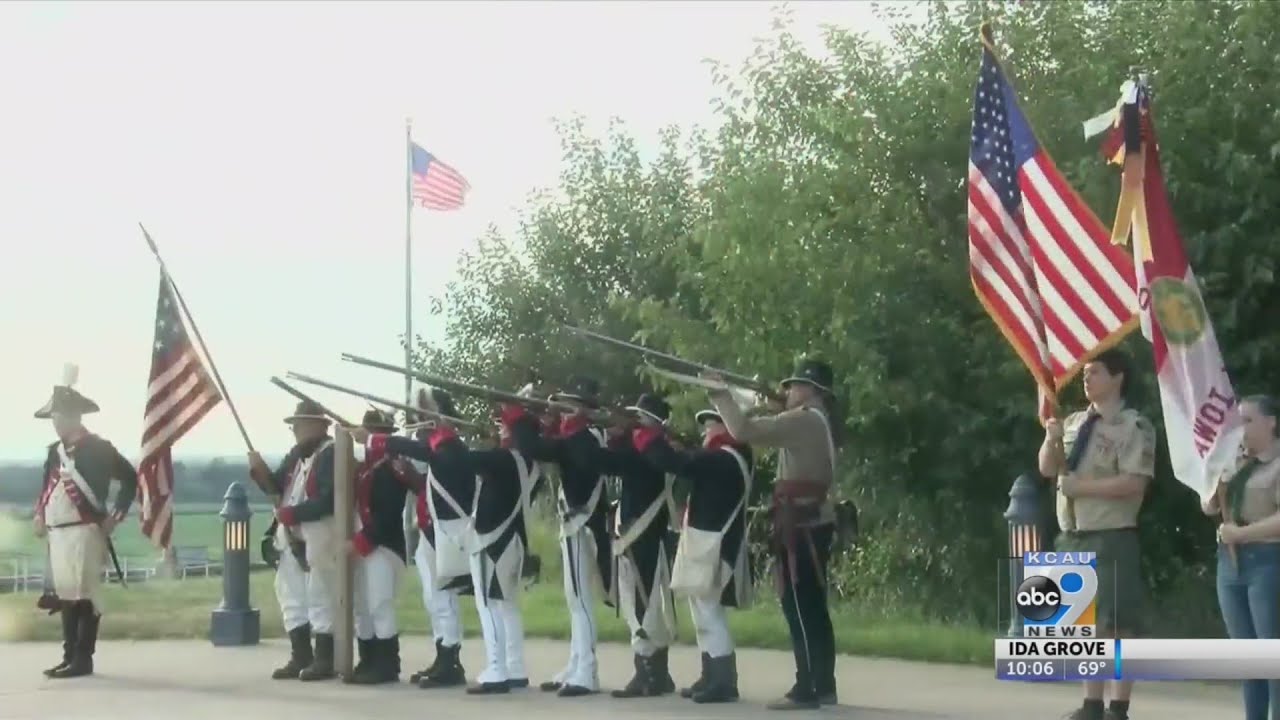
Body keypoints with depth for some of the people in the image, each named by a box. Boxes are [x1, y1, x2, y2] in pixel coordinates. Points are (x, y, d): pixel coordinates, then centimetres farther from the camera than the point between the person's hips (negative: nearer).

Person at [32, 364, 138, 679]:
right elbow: (47, 487, 25)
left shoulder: (97, 448, -6)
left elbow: (130, 479, -4)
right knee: (66, 594, 11)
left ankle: (83, 659, -4)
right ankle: (70, 657, 17)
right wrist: (39, 516, 10)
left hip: (84, 533, -8)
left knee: (84, 595, -6)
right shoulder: (55, 451, 15)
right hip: (58, 533, 8)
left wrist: (115, 516, -6)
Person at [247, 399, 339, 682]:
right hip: (292, 537, 9)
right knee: (292, 596, 12)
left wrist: (289, 513, -19)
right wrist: (259, 469, -4)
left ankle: (324, 660, 1)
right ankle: (300, 658, 19)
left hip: (319, 538, -9)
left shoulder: (332, 454, -13)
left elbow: (328, 501, -21)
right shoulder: (296, 454, 15)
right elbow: (276, 486, 14)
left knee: (320, 597, -5)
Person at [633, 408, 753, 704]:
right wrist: (662, 439, 4)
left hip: (712, 546, -11)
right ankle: (711, 677, 21)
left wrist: (643, 432, -13)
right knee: (704, 612, 15)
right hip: (707, 544, 11)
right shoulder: (728, 459, 15)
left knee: (709, 612, -8)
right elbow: (690, 463, 15)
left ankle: (725, 681, -7)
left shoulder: (723, 459, -18)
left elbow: (675, 462, -24)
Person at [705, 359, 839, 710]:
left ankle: (805, 690, -10)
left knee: (799, 608, -9)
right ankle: (824, 685, 14)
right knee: (812, 607, 11)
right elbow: (772, 430, 27)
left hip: (800, 523, -10)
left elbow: (742, 430, -18)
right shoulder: (819, 422, 17)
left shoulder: (803, 419, -13)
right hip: (815, 521, 10)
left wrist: (721, 393, -8)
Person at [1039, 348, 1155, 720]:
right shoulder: (1074, 422, 13)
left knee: (1118, 625, -4)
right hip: (1073, 537, 7)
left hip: (1112, 539, -7)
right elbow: (1047, 468, 13)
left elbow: (1132, 483, -17)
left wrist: (1081, 486, -16)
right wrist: (1051, 438, -6)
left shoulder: (1134, 426, -9)